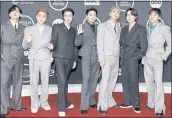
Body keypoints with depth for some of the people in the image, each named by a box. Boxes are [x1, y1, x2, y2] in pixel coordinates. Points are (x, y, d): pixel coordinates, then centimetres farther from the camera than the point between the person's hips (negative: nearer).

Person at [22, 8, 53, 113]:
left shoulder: (50, 29, 5)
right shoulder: (29, 29, 4)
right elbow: (24, 46, 2)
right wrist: (28, 41, -17)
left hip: (46, 59, 1)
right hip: (34, 59, 0)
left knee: (45, 82, 7)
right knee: (34, 82, 3)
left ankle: (44, 102, 21)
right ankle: (35, 104, 15)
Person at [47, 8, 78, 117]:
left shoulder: (74, 30, 17)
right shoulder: (57, 27, 6)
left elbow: (75, 46, 16)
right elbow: (54, 40, -1)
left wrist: (75, 60, 13)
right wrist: (52, 45, -25)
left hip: (70, 59, 4)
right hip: (60, 57, -4)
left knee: (65, 81, 12)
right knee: (62, 81, -13)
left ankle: (65, 102, 25)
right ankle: (62, 108, -11)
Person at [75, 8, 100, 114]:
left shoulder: (98, 28, 10)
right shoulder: (82, 27, 0)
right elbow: (77, 43, -5)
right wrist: (79, 34, -20)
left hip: (97, 56, 4)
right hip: (87, 56, -4)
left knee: (94, 79, 11)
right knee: (86, 79, -8)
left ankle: (91, 100, 25)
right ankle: (84, 106, -3)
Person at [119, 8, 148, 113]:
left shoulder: (141, 29, -3)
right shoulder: (124, 29, 13)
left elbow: (144, 46, -5)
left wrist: (137, 57, -8)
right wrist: (122, 54, 6)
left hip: (133, 59, -5)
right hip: (123, 59, 6)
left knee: (134, 82, -3)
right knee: (125, 82, 9)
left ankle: (136, 104, 8)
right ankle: (128, 102, 19)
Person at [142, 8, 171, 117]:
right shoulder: (146, 28, 9)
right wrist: (143, 56, 3)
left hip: (157, 60, -4)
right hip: (147, 59, 5)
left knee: (158, 83, -9)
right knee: (149, 83, 10)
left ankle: (159, 109, -3)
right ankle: (151, 103, 23)